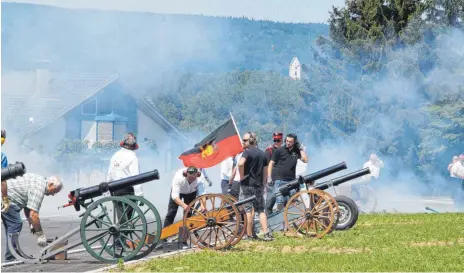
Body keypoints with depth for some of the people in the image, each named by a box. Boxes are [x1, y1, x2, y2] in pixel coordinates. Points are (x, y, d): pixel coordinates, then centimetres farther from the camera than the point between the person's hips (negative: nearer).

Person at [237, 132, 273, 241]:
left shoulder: (247, 152, -10)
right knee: (261, 210, 9)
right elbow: (265, 171, 16)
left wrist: (241, 176, -17)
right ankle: (266, 234, 0)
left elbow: (241, 163, -29)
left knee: (248, 210, 0)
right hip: (259, 185, 6)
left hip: (247, 184, -6)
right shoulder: (262, 154, 13)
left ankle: (250, 234, 3)